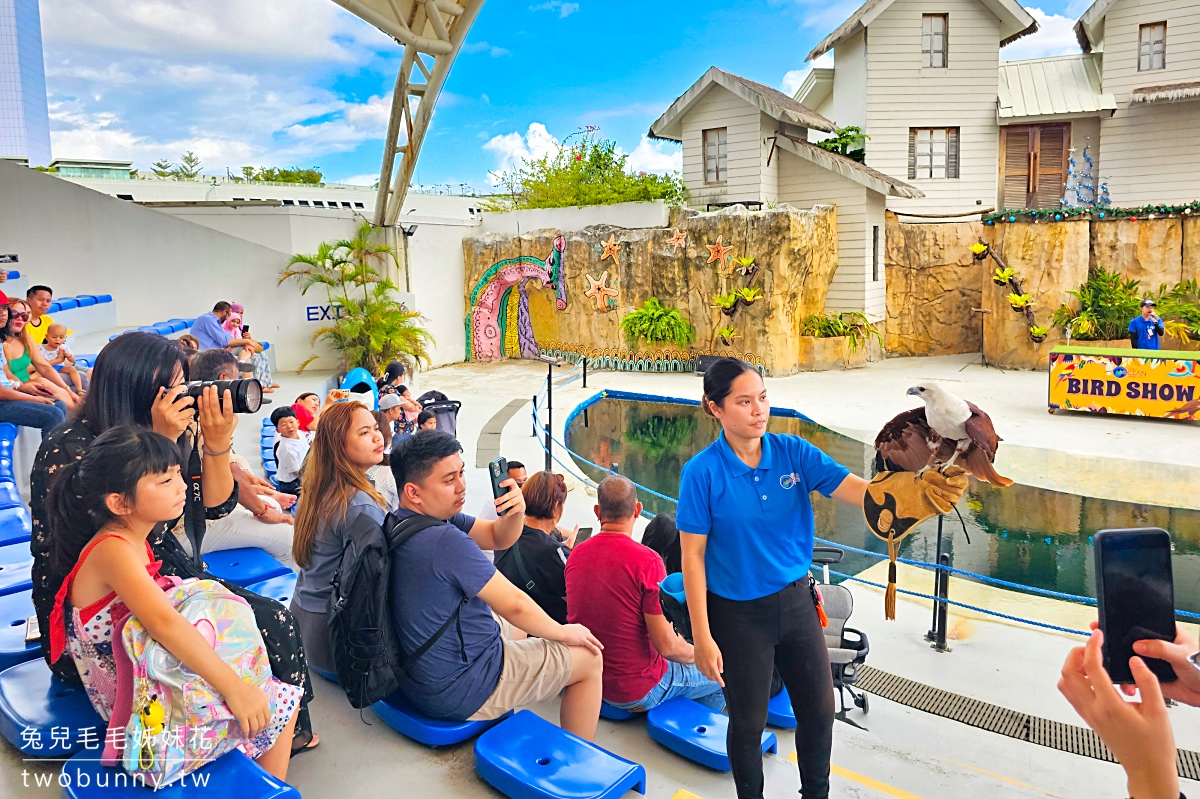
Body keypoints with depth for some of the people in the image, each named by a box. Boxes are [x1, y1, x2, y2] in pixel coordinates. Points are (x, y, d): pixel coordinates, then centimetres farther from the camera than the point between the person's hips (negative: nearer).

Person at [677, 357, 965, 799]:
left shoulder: (792, 451, -7)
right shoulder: (703, 472, -17)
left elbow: (861, 492, -17)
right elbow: (692, 556, -14)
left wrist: (922, 489, -37)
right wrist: (702, 638, -15)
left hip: (796, 600, 4)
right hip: (740, 614, -4)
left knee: (819, 710, 16)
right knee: (748, 722, 14)